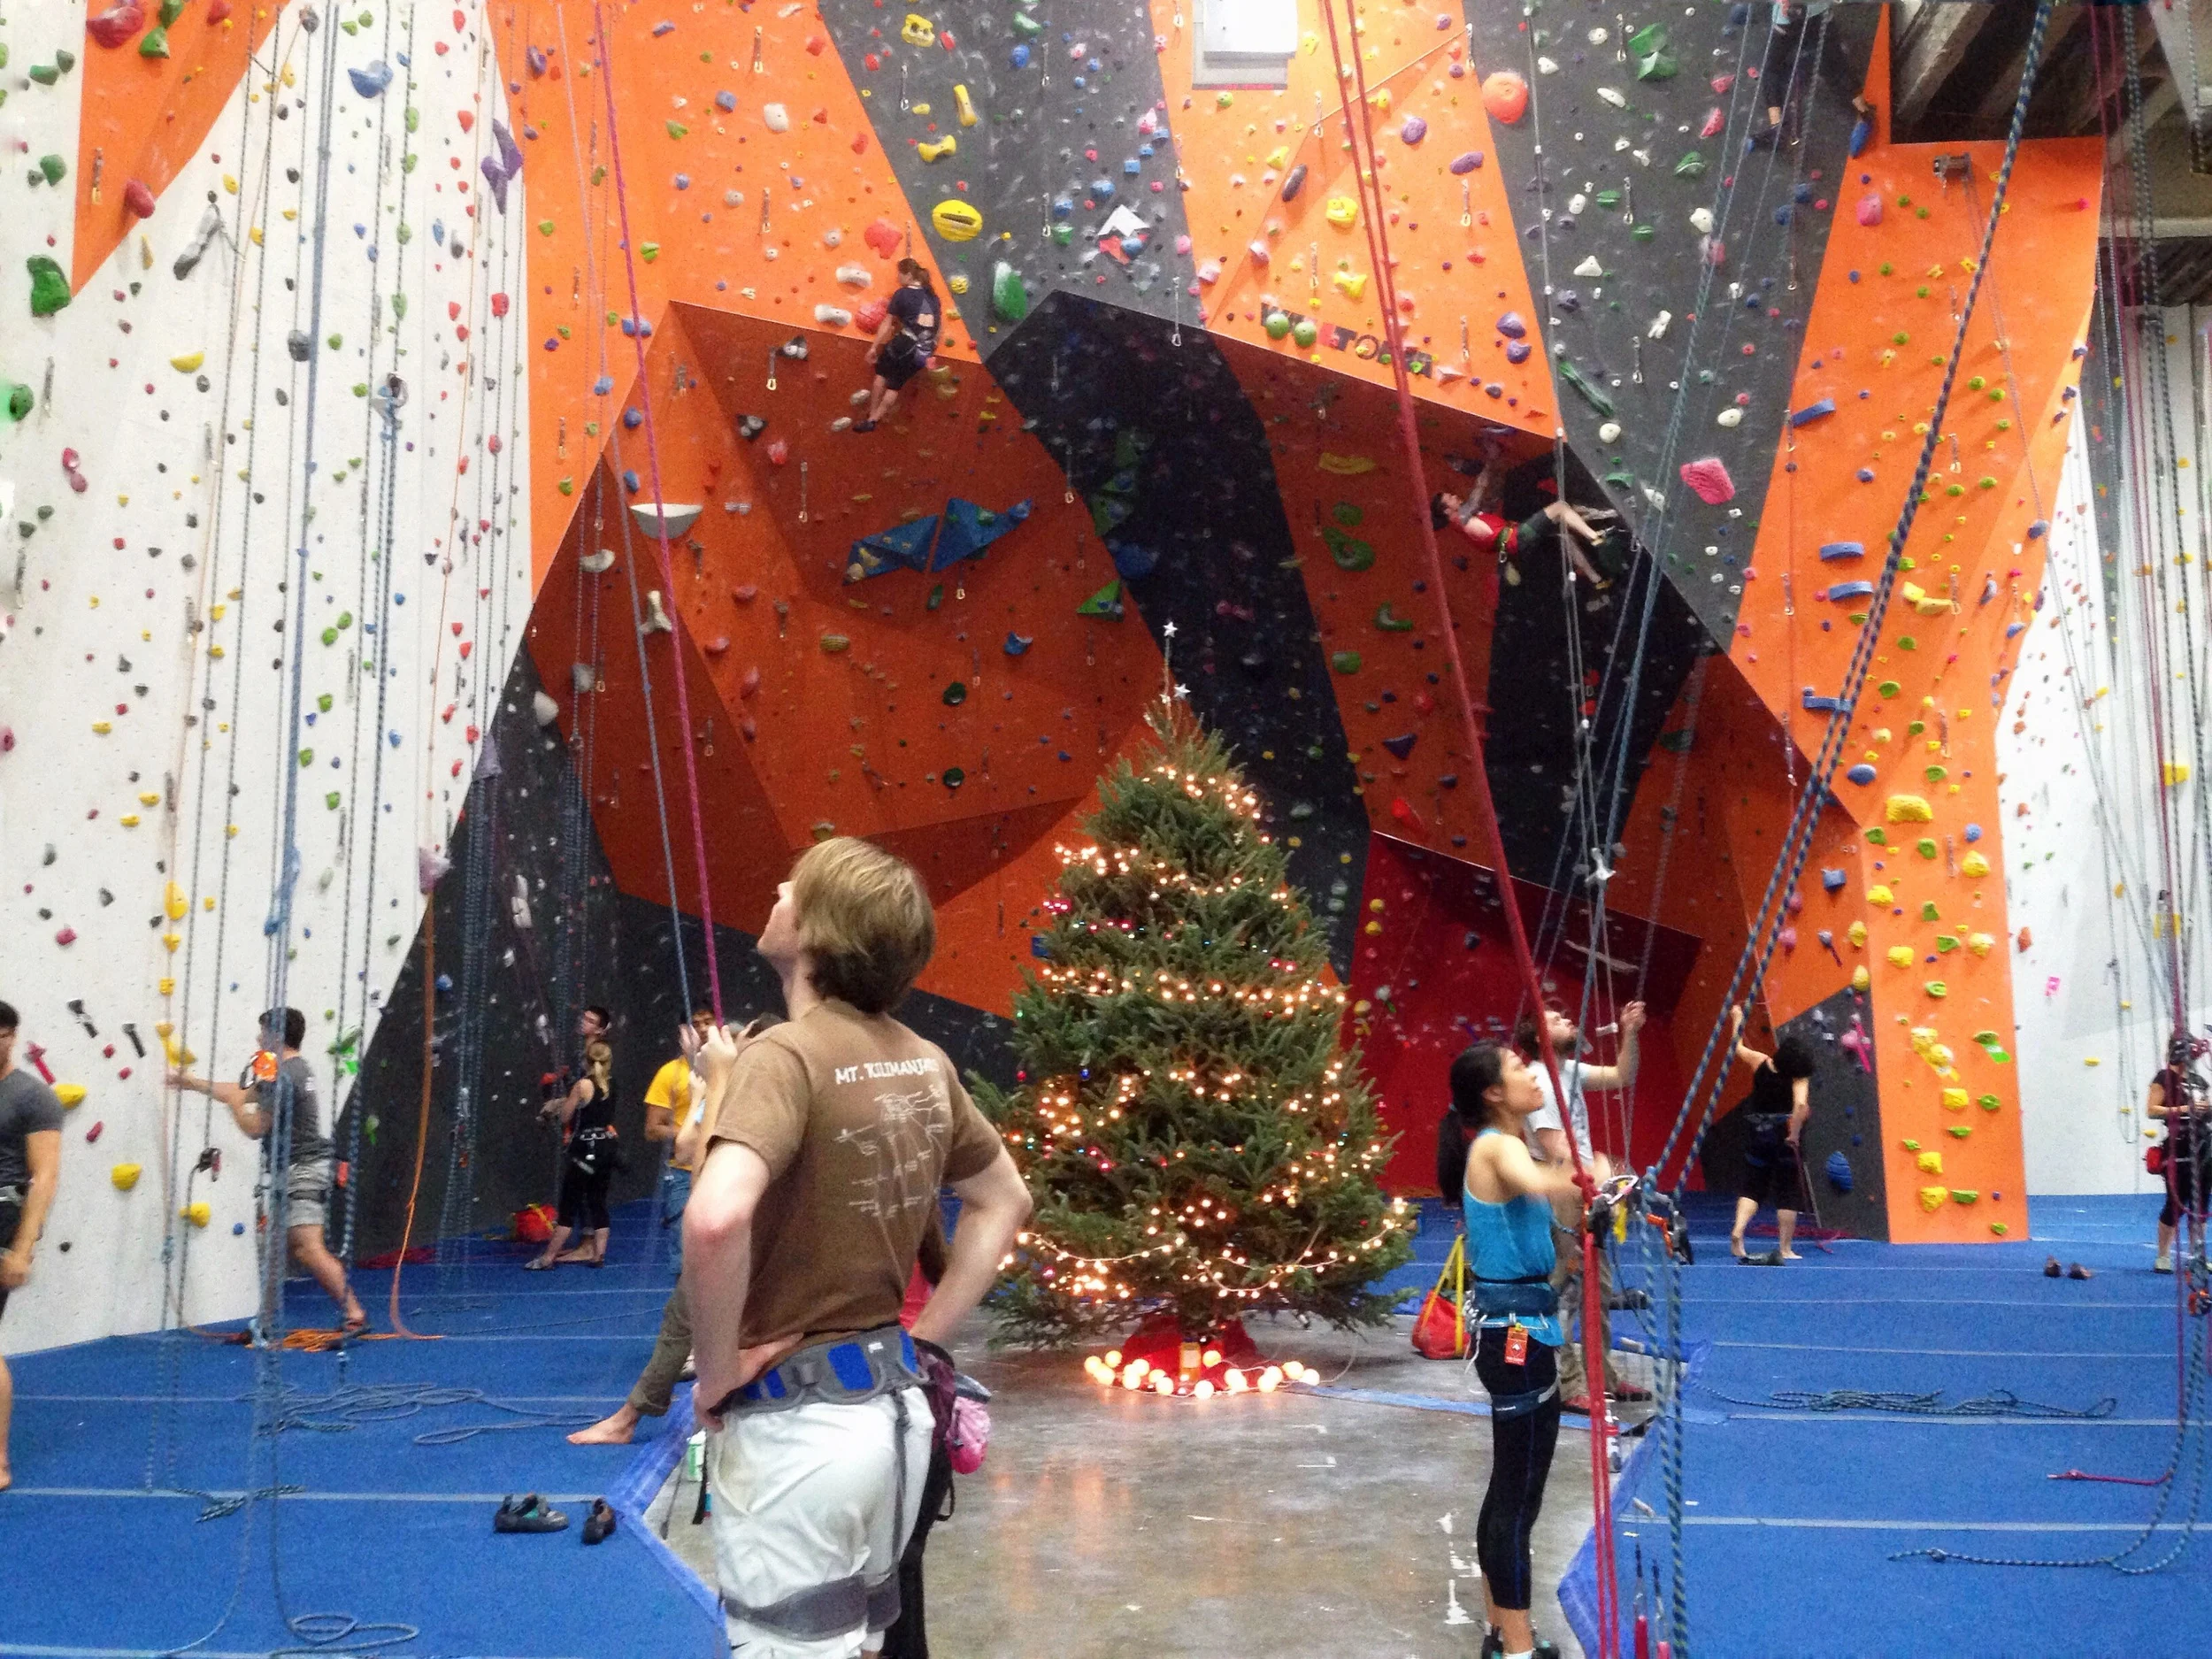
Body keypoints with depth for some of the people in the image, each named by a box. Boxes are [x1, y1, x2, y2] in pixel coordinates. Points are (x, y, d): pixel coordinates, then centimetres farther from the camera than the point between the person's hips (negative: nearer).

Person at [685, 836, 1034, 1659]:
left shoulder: (787, 1055, -20)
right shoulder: (925, 1063, 3)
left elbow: (716, 1220, -37)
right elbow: (1004, 1201, 16)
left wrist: (716, 1372, -21)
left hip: (794, 1424, -7)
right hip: (892, 1405, 8)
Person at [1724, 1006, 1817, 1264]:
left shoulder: (1761, 1063, -4)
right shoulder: (1798, 1078, -14)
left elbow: (1737, 1047, 14)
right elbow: (1801, 1105, -31)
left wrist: (1737, 1020, 29)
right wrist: (1794, 1134, -19)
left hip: (1760, 1137, 4)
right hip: (1785, 1139, -4)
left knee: (1753, 1187, 13)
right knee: (1789, 1193, 9)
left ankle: (1737, 1231, -10)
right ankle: (1784, 1249, 13)